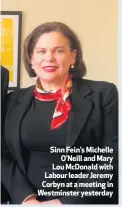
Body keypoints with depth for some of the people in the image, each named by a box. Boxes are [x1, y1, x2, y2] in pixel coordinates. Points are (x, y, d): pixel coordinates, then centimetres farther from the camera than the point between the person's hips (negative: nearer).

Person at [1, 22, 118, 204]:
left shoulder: (103, 94, -5)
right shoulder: (15, 100, 4)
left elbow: (113, 159, -10)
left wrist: (66, 201, -16)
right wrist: (27, 197, -12)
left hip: (85, 201, -2)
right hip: (28, 200, 2)